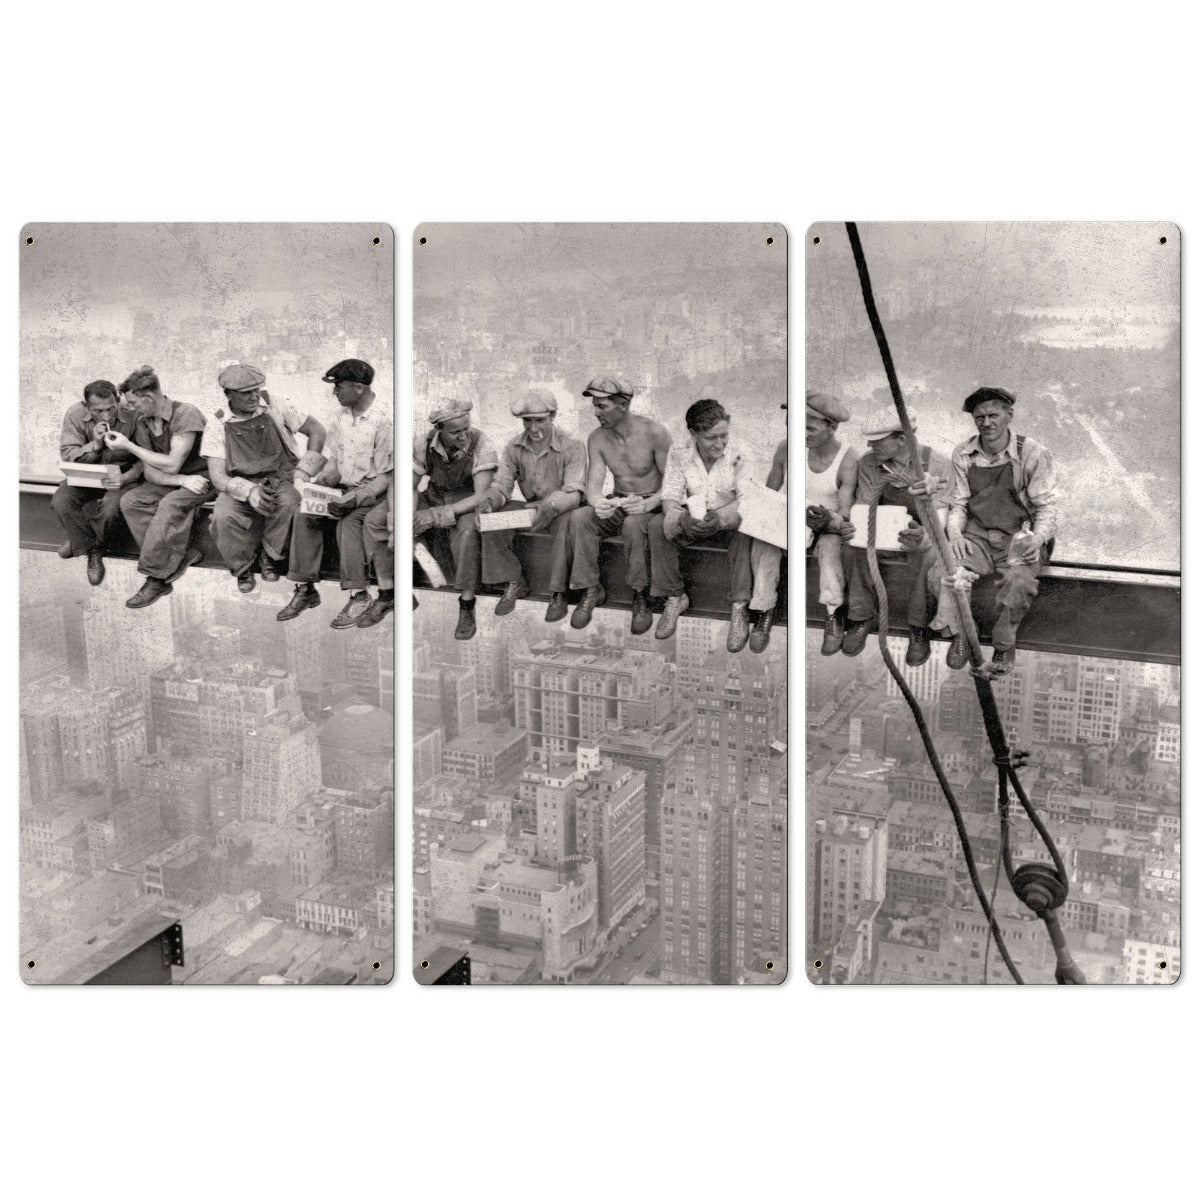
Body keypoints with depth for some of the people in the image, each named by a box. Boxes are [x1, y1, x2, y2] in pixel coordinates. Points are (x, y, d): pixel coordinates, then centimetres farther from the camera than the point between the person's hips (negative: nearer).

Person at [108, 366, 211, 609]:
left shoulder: (186, 414, -19)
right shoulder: (143, 423, 3)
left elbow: (172, 464, -22)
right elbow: (150, 472, -2)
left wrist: (128, 446, -16)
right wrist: (182, 480, -22)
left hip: (201, 477, -7)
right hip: (171, 481, 7)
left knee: (169, 505, -34)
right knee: (130, 501, -16)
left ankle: (156, 578, -27)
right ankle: (182, 555, -20)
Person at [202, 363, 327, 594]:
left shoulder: (275, 409, 1)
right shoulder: (216, 428, -2)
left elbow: (317, 430, 8)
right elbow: (217, 477, -8)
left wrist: (303, 471, -3)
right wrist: (249, 491, -28)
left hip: (281, 478, 0)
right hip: (240, 486, 0)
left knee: (290, 503, -36)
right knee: (223, 517, -33)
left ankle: (270, 555, -7)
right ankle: (242, 566, -3)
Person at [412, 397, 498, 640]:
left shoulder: (482, 446, -23)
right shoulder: (423, 444, -13)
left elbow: (481, 497, -26)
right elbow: (412, 487, -4)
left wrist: (437, 515, -31)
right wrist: (410, 518, -24)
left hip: (467, 503, -4)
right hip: (434, 495, 4)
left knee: (467, 529, -38)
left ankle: (467, 608, -31)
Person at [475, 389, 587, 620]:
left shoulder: (572, 447, -16)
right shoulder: (514, 448, -1)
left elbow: (573, 493, -24)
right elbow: (501, 484, -3)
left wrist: (550, 507, -46)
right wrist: (488, 501, -29)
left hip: (562, 509, -5)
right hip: (531, 506, 5)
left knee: (565, 522, -40)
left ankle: (557, 592, -28)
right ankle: (514, 584, -9)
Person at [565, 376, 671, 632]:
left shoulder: (655, 433, -15)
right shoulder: (597, 438, -1)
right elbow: (593, 483, -7)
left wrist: (648, 504, -33)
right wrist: (598, 503, -32)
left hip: (652, 506, -4)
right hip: (617, 504, 4)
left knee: (634, 524, -38)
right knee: (579, 518, -25)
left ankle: (641, 596, -23)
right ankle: (591, 589, -14)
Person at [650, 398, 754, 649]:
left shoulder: (738, 455, -12)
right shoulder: (679, 455, -6)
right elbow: (670, 498, -11)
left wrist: (721, 519, -41)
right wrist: (682, 519, -36)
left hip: (728, 524, -2)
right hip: (692, 523, 2)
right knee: (658, 524, -26)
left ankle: (739, 608, -32)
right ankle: (675, 597, -12)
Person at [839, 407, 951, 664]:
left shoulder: (937, 464, -19)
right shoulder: (868, 463, -9)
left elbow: (938, 514, -24)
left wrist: (923, 535, -48)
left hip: (923, 531, -3)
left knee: (923, 553, -37)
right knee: (860, 545, -31)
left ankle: (919, 627, -21)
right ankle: (862, 615, -14)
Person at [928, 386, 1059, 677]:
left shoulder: (1033, 454, -4)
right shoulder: (963, 455, 6)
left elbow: (1047, 507, -2)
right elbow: (957, 504, 10)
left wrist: (1037, 538, -22)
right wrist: (954, 533, -11)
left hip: (1020, 538, -3)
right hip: (976, 536, 3)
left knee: (1019, 581, -36)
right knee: (941, 574, -27)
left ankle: (1004, 646, -9)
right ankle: (959, 633, 0)